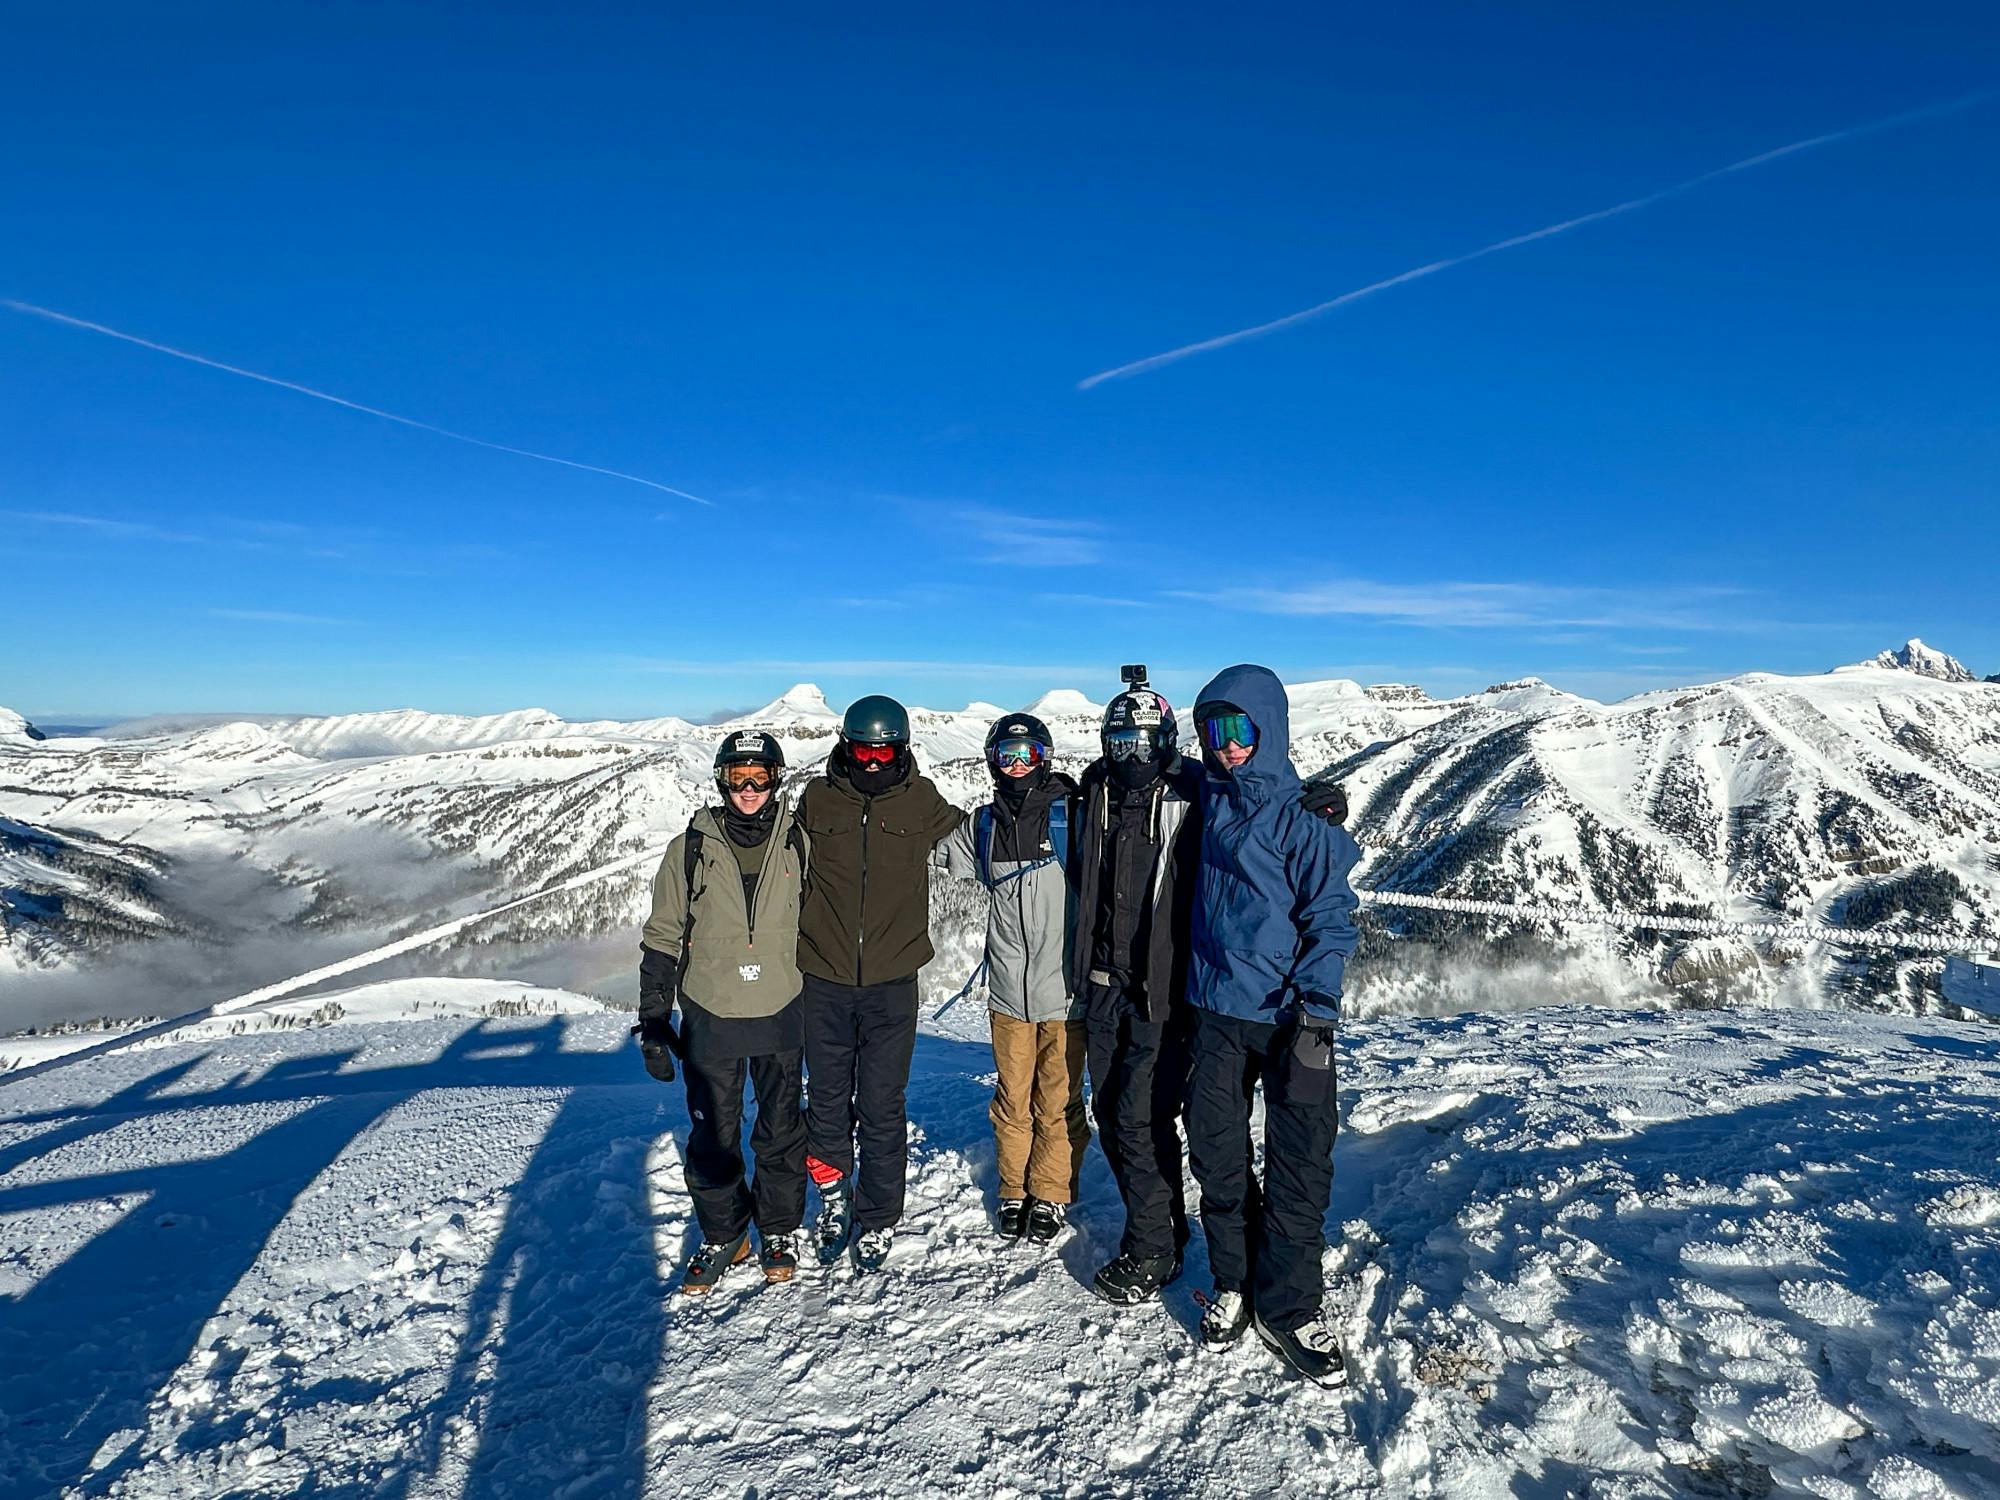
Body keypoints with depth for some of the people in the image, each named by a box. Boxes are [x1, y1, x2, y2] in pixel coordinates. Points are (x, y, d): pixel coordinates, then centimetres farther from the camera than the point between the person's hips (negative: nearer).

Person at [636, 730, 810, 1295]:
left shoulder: (797, 846, -3)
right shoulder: (690, 849, -5)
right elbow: (662, 939, 1)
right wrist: (653, 1021, -1)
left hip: (781, 1016, 0)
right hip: (709, 1017, 0)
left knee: (781, 1132, 12)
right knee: (713, 1137, 11)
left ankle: (780, 1231, 33)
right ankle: (722, 1237, 32)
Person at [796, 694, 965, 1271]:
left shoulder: (921, 802, -1)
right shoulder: (818, 799, 1)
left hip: (892, 984, -1)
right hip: (824, 983, 1)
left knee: (882, 1112, 7)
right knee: (827, 1105, 13)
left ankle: (878, 1222, 26)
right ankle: (834, 1198, 36)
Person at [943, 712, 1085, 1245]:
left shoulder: (1073, 814, -6)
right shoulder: (983, 826, 4)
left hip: (1066, 987, -2)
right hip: (1008, 989, 3)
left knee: (1058, 1103, 9)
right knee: (1013, 1102, 14)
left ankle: (1052, 1195, 29)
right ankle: (1014, 1191, 34)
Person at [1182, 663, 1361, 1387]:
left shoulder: (1302, 818, -10)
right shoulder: (1213, 799, 5)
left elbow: (1331, 915, -10)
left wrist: (1317, 1009, -16)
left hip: (1290, 1016, -4)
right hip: (1216, 1009, 5)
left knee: (1300, 1165, 4)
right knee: (1218, 1157, 11)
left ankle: (1287, 1307, 21)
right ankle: (1234, 1281, 31)